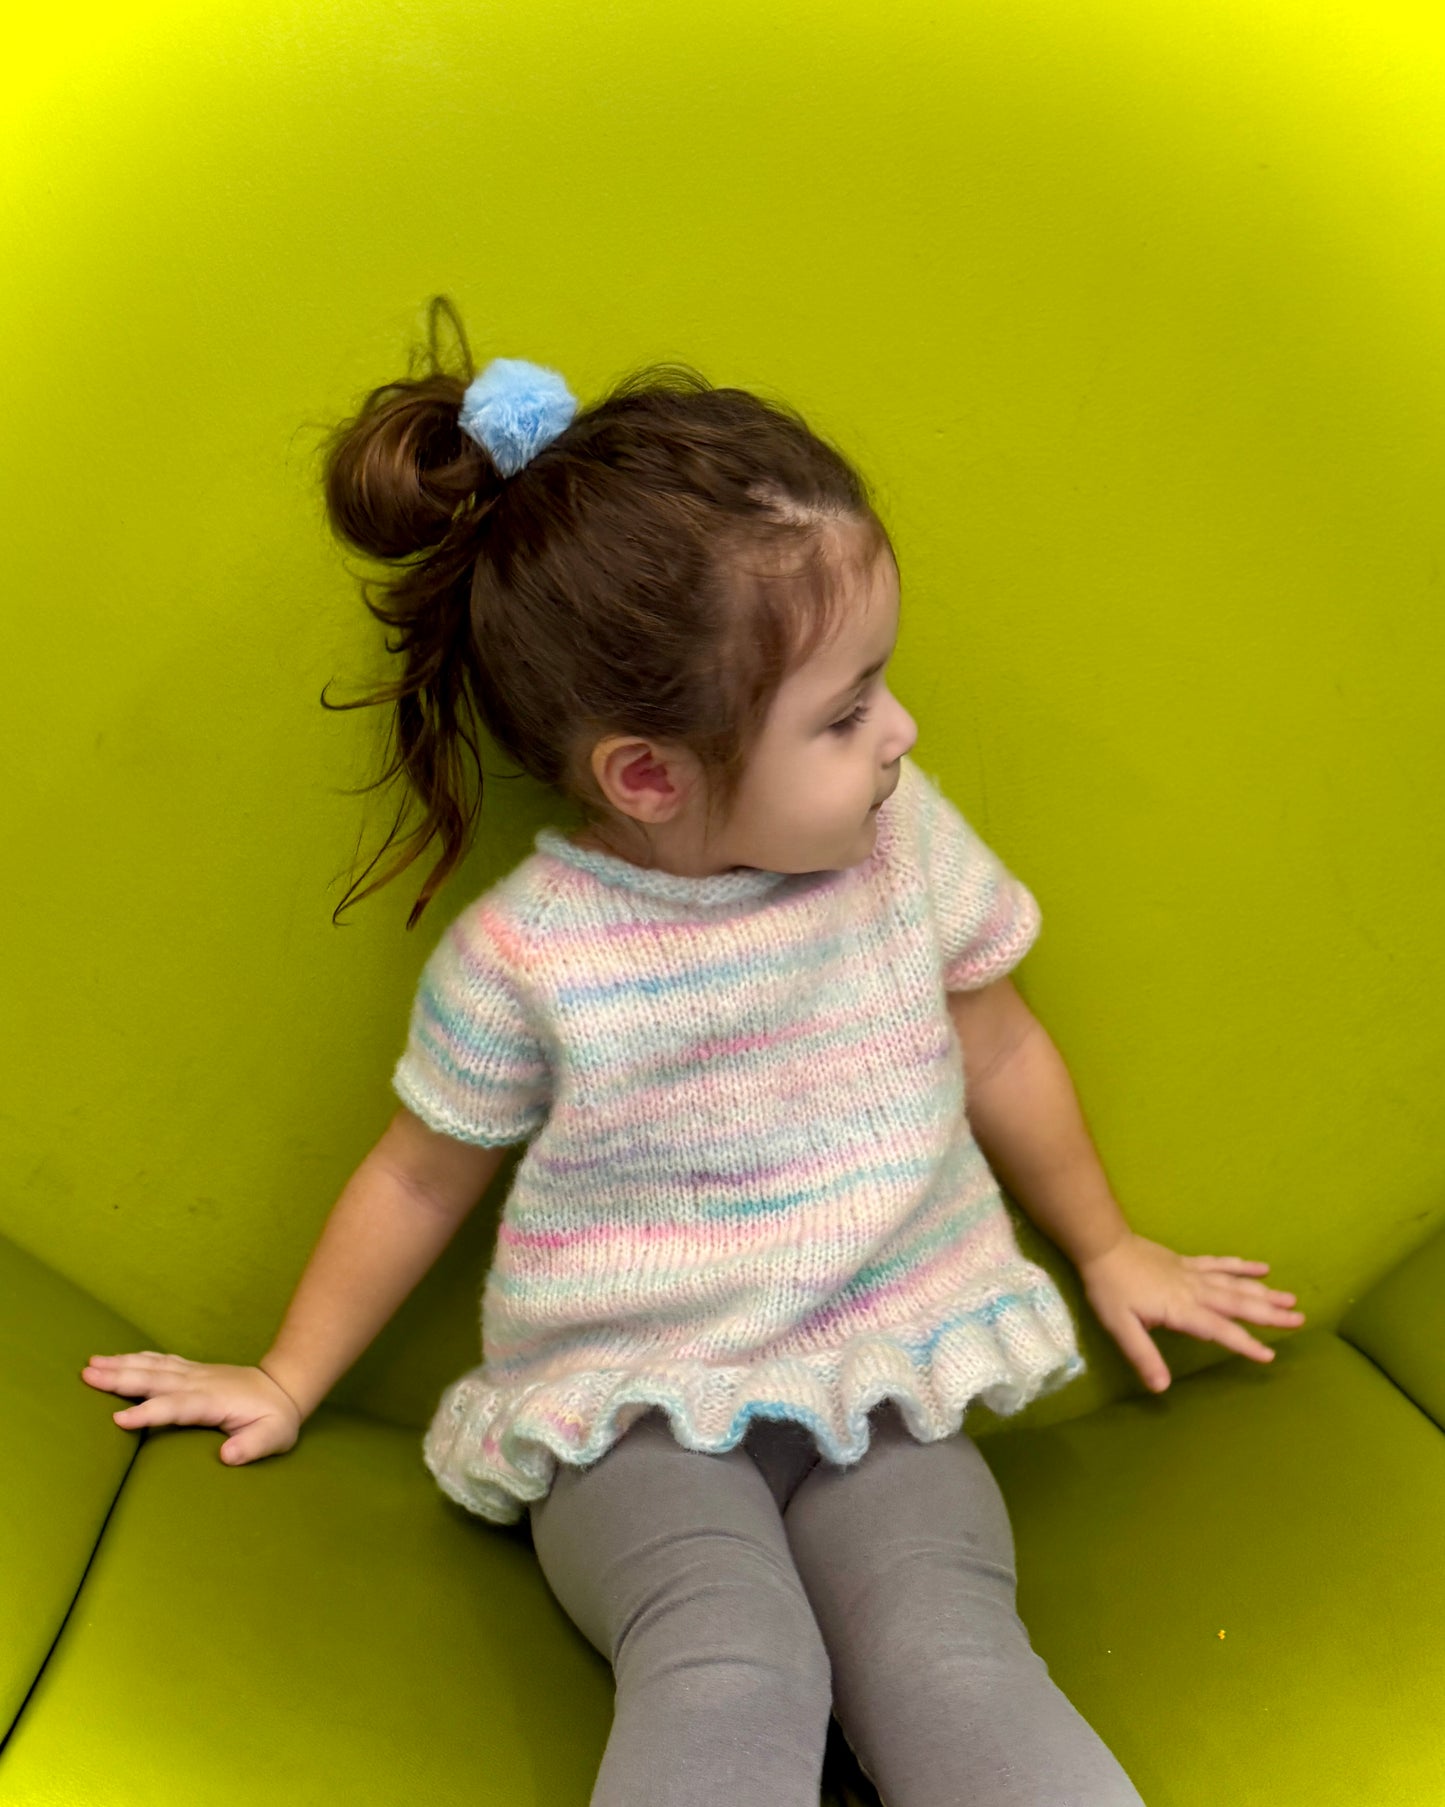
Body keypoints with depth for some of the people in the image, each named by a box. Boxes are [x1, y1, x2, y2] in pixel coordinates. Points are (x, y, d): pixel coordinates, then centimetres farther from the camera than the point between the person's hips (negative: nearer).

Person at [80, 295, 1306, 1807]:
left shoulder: (903, 841, -2)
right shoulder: (523, 957, -11)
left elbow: (995, 1049, 16)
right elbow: (423, 1173, 6)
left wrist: (1104, 1246, 28)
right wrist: (291, 1378, 18)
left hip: (887, 1381, 3)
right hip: (634, 1417, -2)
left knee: (949, 1664, -25)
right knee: (728, 1679, -30)